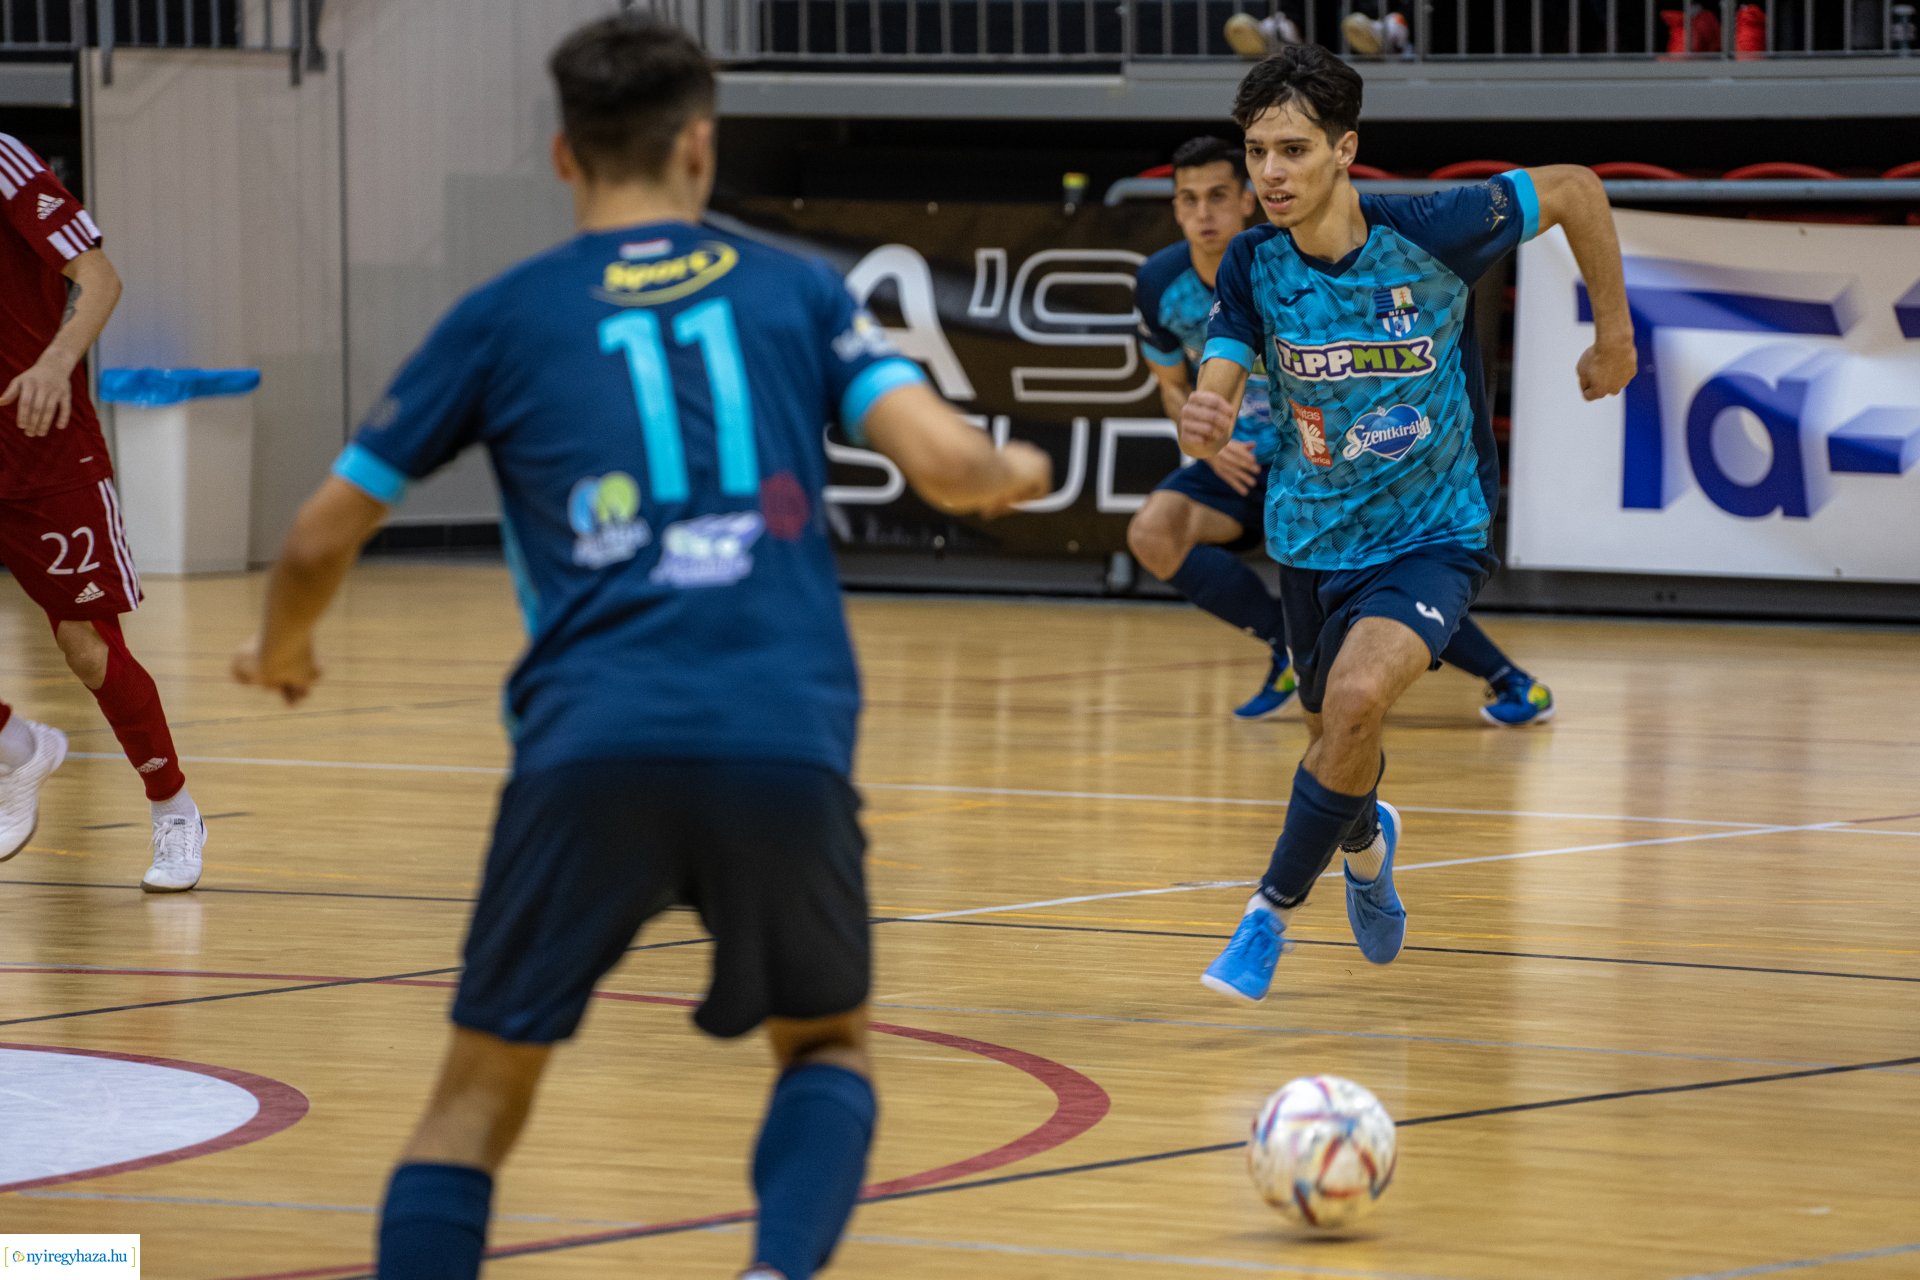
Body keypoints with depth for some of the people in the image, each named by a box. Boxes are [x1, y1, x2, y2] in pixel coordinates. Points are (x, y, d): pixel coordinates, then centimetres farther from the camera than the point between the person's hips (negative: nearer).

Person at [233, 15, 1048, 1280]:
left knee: (481, 1093, 11)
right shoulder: (797, 290, 16)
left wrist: (282, 651, 38)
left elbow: (325, 535, 16)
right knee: (828, 1045, 24)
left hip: (591, 746, -1)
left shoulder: (505, 318, 14)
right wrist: (1019, 472, 28)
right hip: (788, 740, 1)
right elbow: (946, 461, 4)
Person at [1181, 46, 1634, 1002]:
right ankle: (1366, 844, 57)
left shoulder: (1429, 232, -22)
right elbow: (1217, 399, -16)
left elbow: (1575, 189, -8)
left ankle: (1273, 911, -12)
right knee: (1335, 737, 20)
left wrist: (1613, 337, -1)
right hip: (1313, 534, 4)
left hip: (1432, 534, -4)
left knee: (1357, 701, -29)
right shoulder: (1252, 267, -13)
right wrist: (1200, 425, -41)